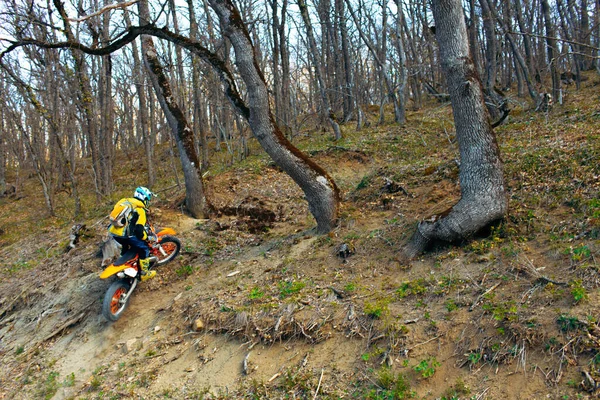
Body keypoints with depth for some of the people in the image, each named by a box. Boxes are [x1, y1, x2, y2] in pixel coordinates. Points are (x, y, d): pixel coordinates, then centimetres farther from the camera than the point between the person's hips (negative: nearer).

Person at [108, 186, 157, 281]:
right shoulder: (140, 210, -8)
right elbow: (139, 229, -16)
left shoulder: (124, 201, 15)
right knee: (144, 248, 5)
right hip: (125, 234, -8)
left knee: (126, 245, 35)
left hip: (113, 231, 8)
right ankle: (144, 273, 9)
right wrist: (146, 237, 2)